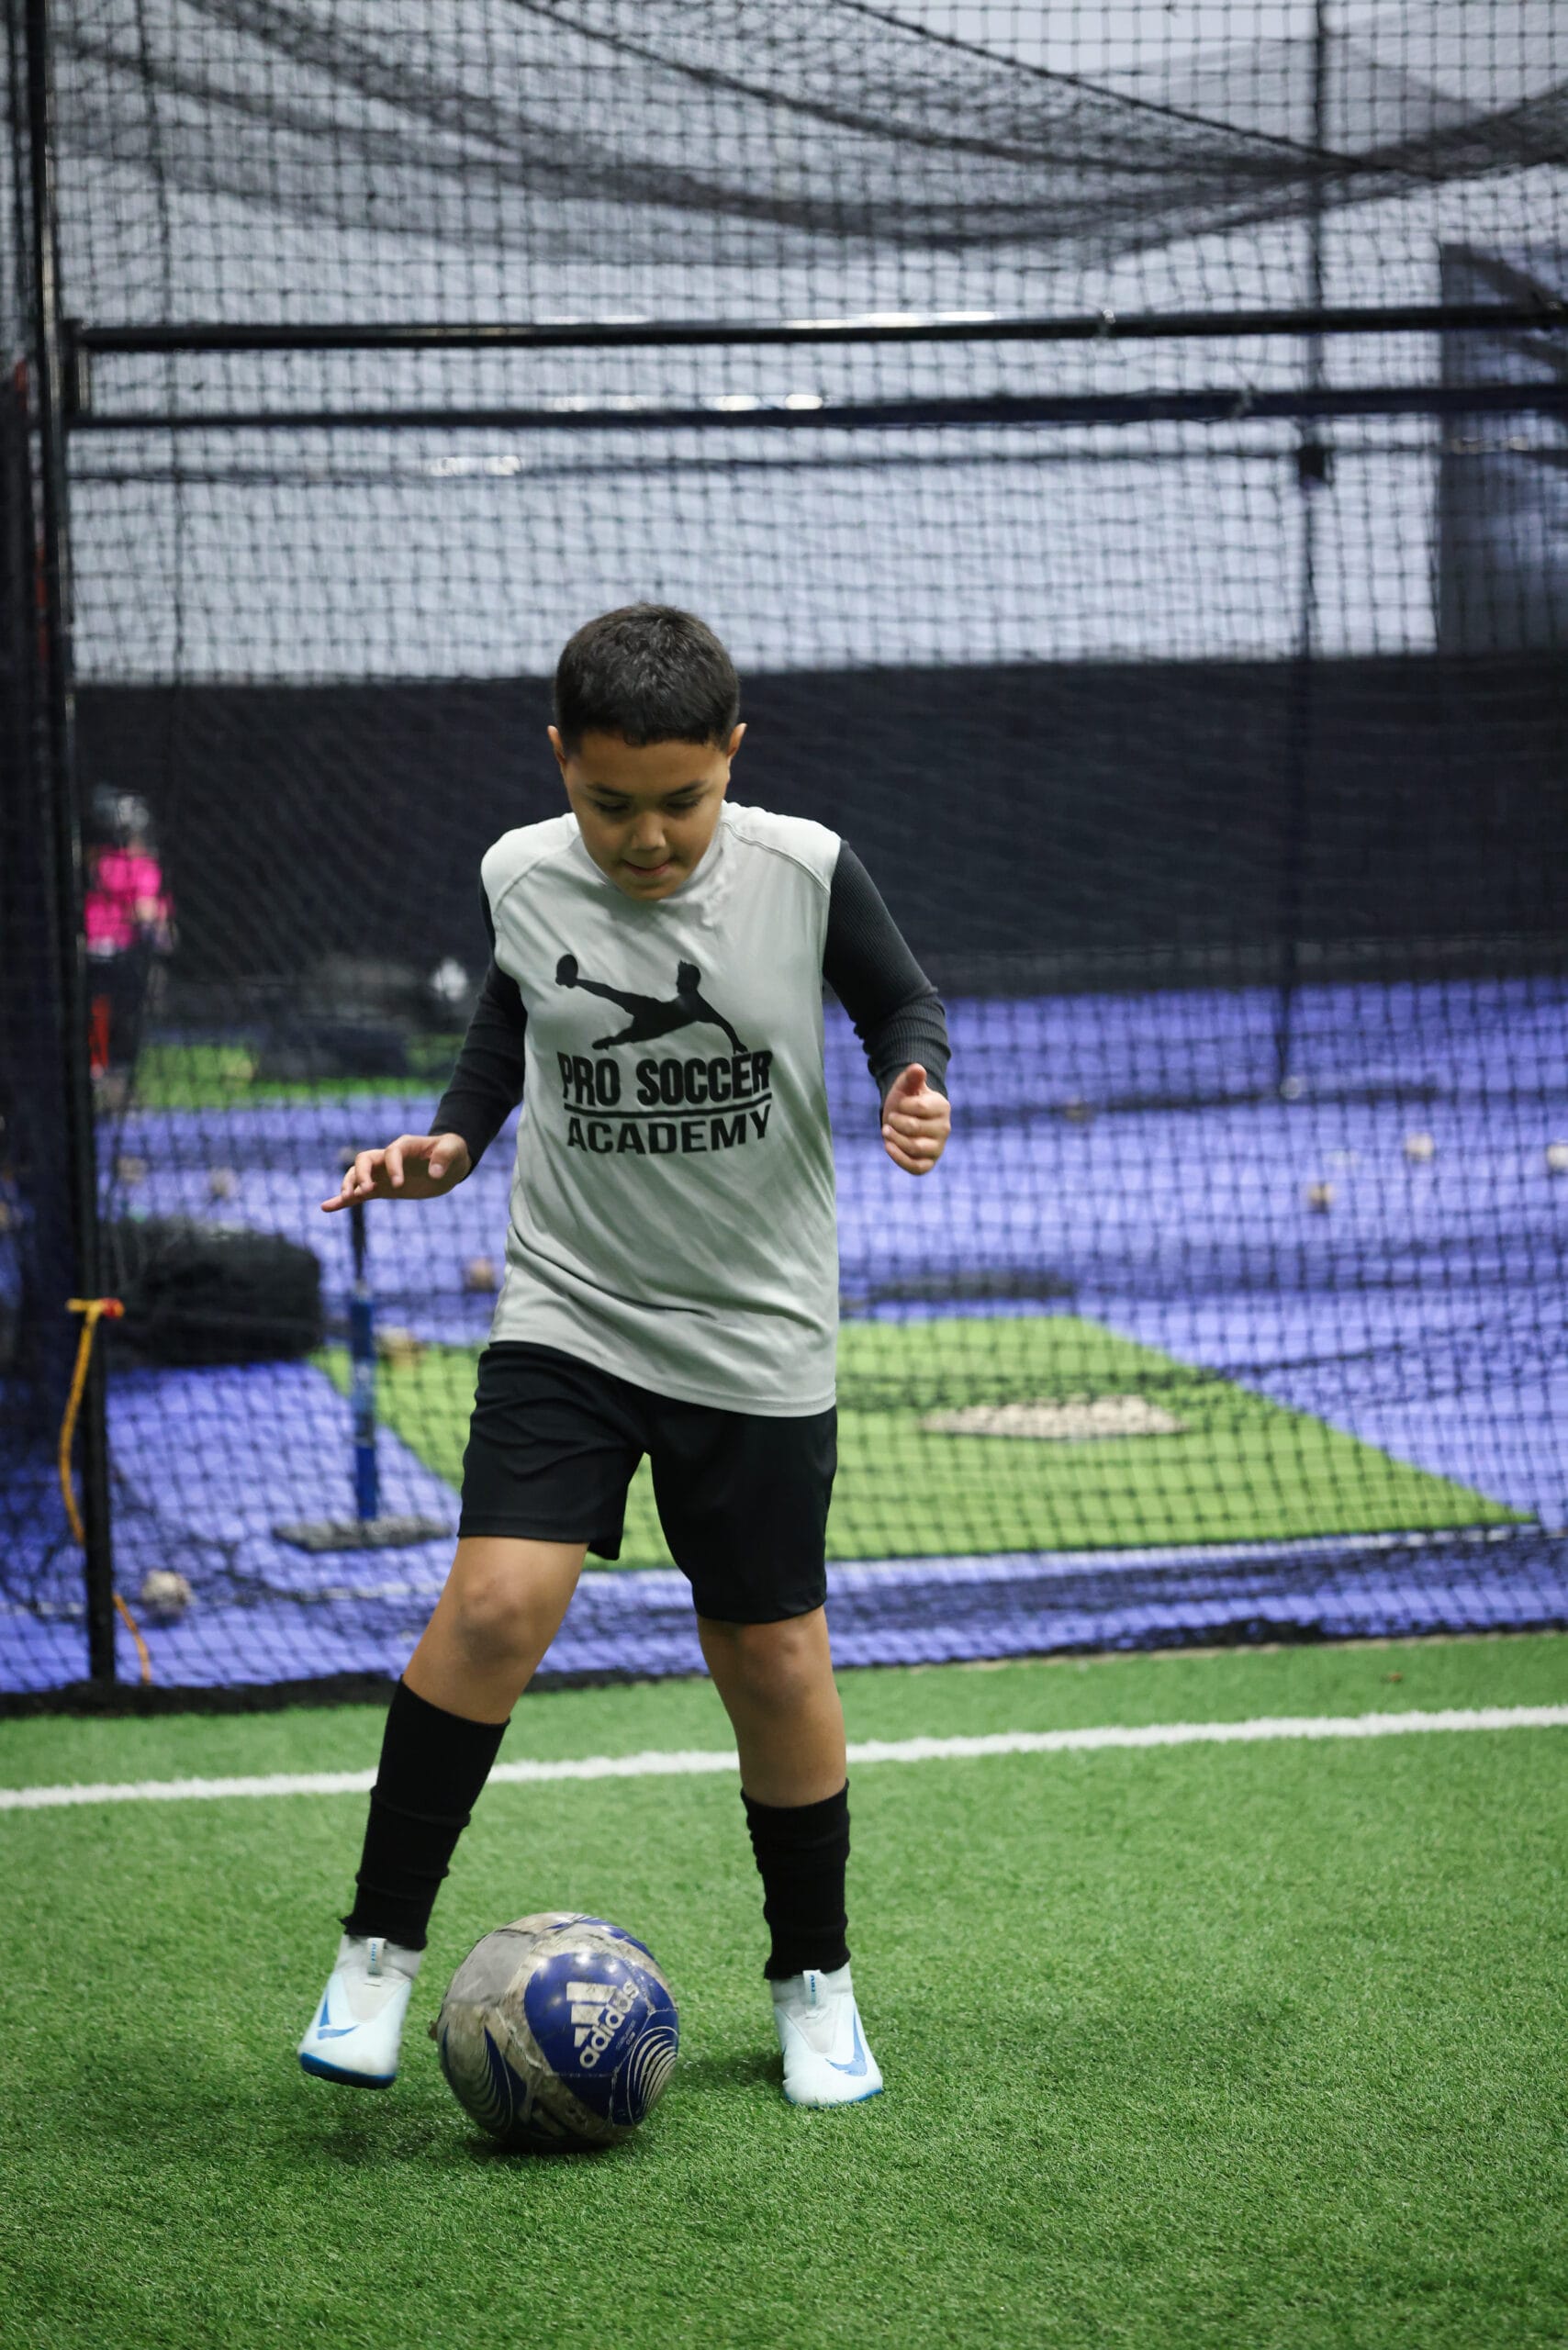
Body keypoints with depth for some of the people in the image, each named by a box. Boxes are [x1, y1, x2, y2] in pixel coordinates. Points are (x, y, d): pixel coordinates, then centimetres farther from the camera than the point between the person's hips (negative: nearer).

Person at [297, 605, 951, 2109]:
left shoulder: (803, 872, -12)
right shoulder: (519, 880, -7)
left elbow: (900, 999, 5)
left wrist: (914, 1084, -15)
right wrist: (451, 1139, 1)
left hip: (757, 1341, 0)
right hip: (566, 1316, 0)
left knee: (773, 1661, 5)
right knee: (494, 1603, -17)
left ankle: (813, 1981, 26)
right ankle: (379, 1948, -2)